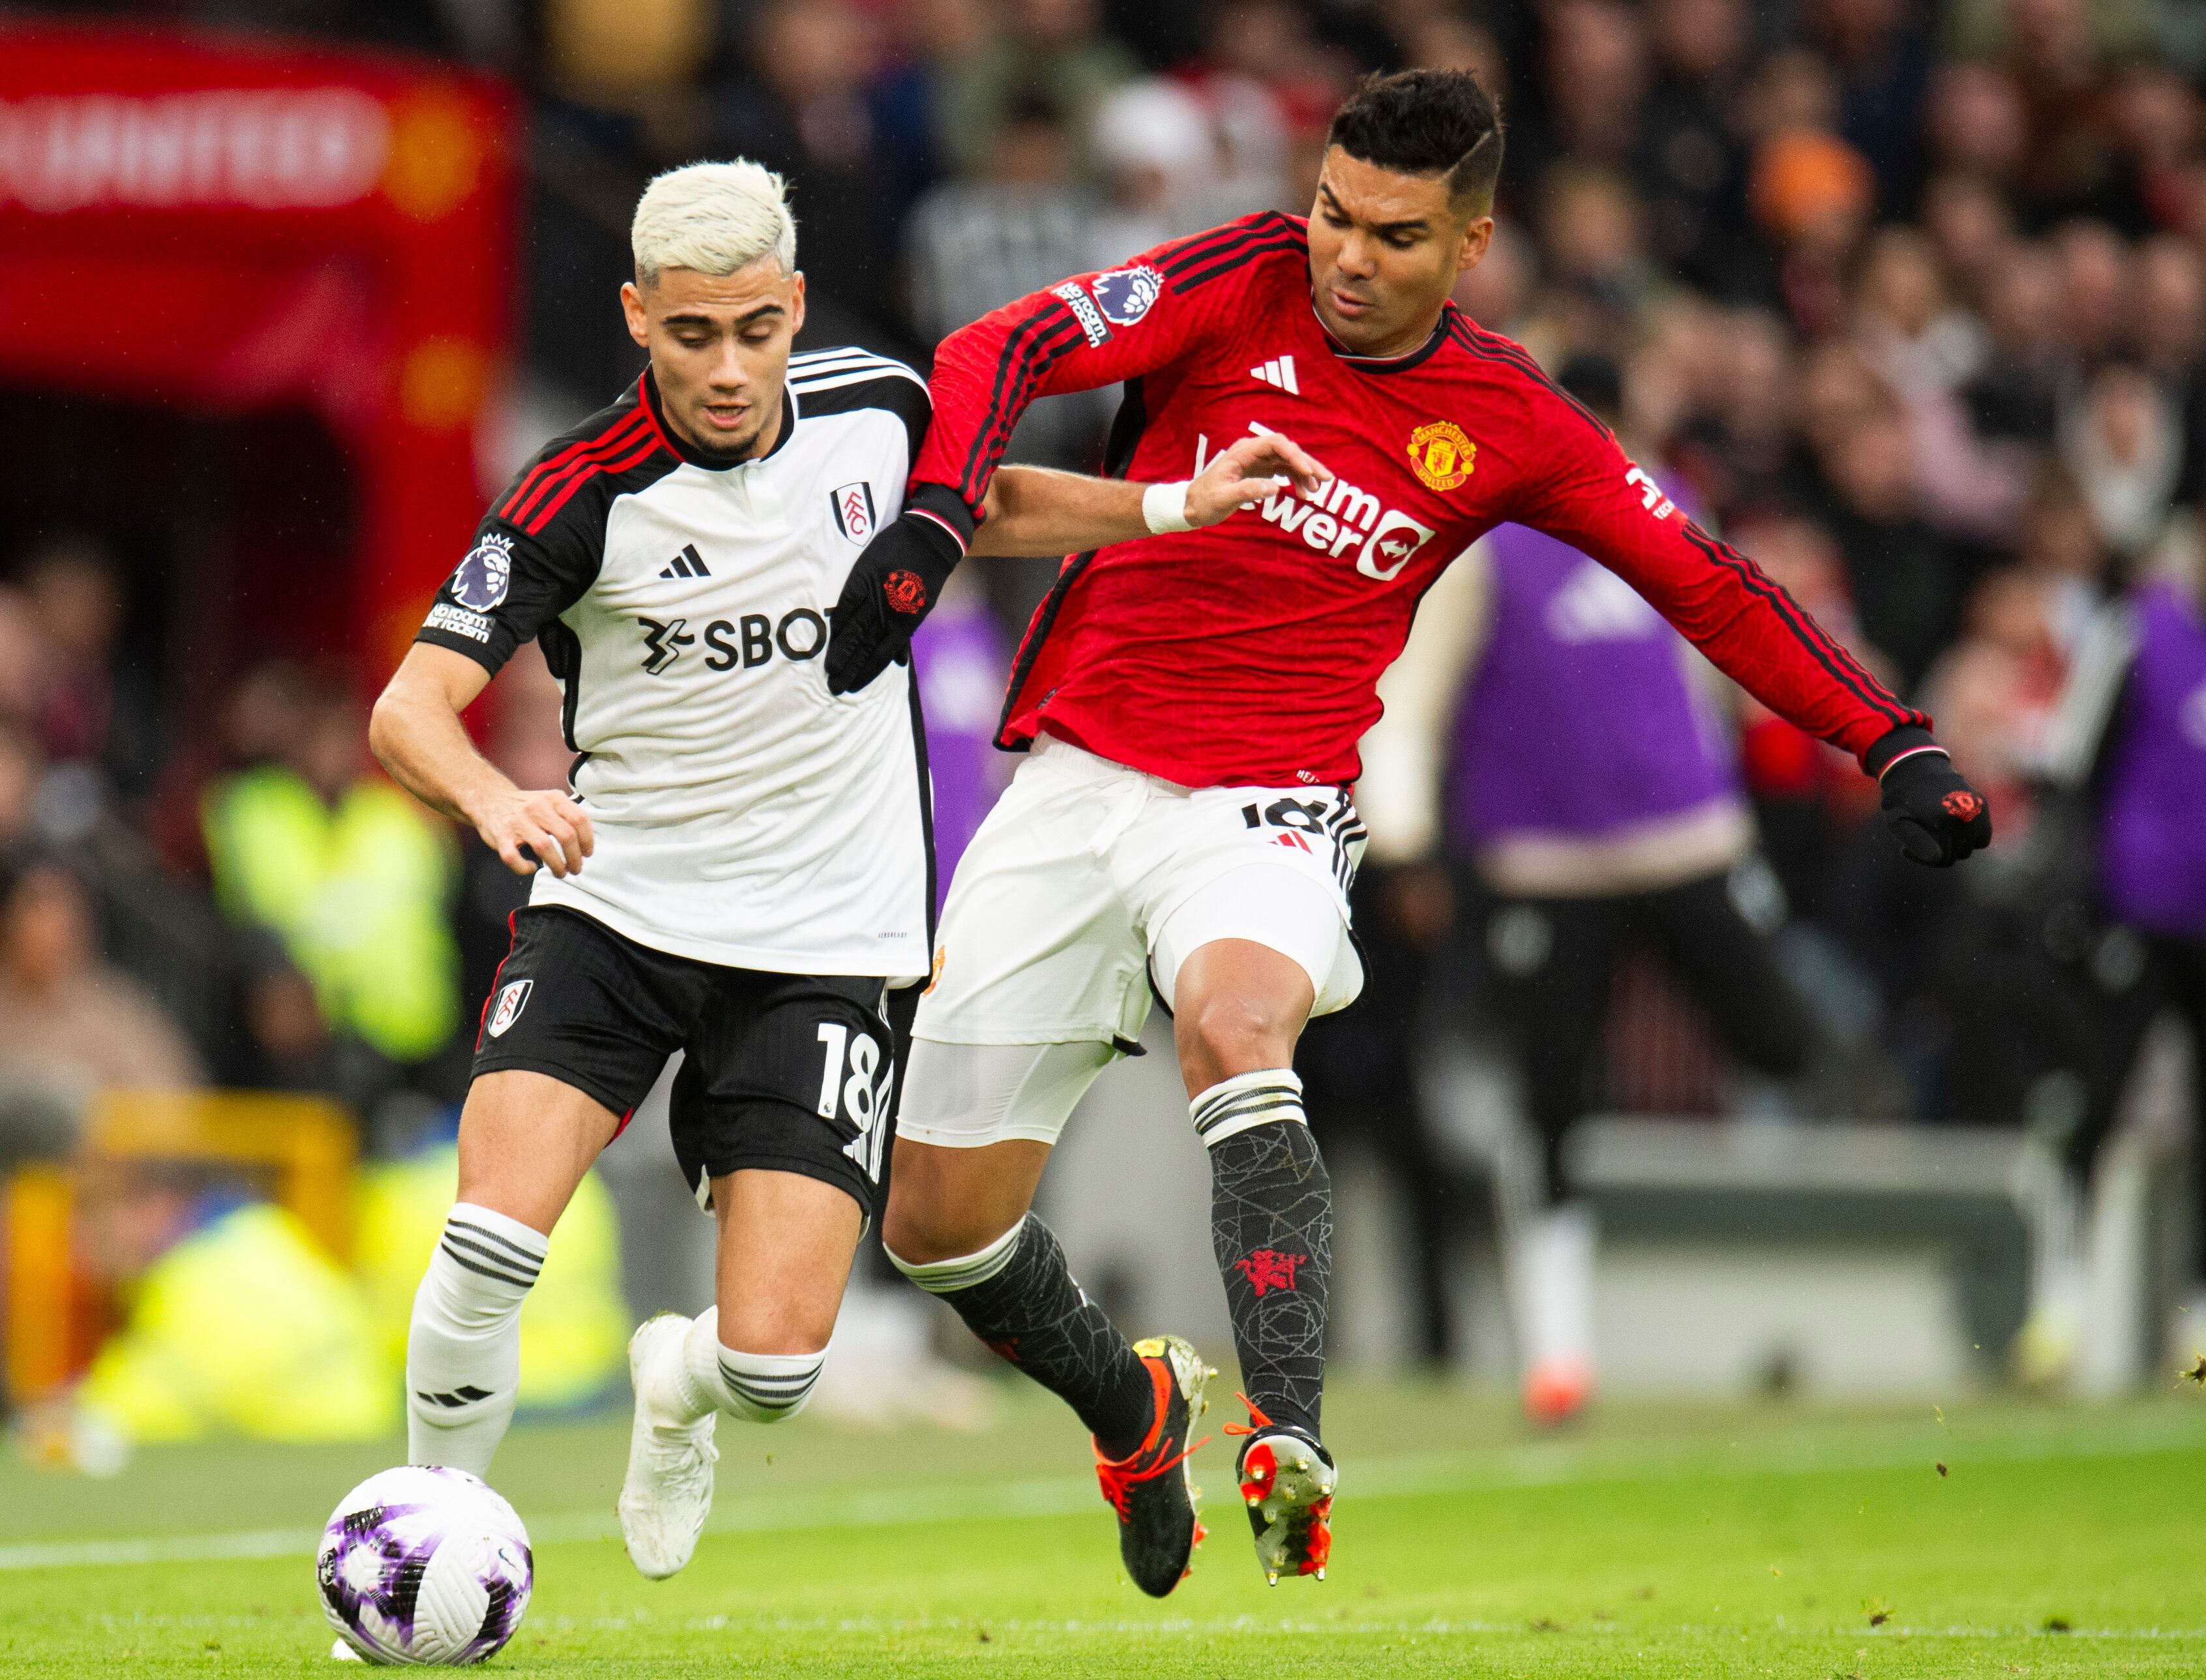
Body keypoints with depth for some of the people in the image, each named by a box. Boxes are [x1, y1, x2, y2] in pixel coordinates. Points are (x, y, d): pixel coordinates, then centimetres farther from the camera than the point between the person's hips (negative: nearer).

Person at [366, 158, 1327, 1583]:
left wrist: (1179, 506, 10)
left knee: (776, 1358, -9)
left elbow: (982, 504, 20)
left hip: (822, 943, 2)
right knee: (495, 1238, -24)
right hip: (613, 913, -2)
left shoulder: (876, 409, -4)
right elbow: (411, 707, -20)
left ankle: (676, 1390, 30)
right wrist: (494, 797, -41)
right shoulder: (585, 491, -14)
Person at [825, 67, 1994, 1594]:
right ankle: (1132, 1413, 32)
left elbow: (1706, 584, 9)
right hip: (1075, 777, 1)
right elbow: (1004, 353, -12)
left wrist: (1895, 744, 1)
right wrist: (937, 517, -32)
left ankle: (1288, 1448, -46)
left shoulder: (1507, 424, 1)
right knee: (938, 1224, 1)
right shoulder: (1243, 283, -3)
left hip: (1268, 807, -1)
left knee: (1236, 1025, -37)